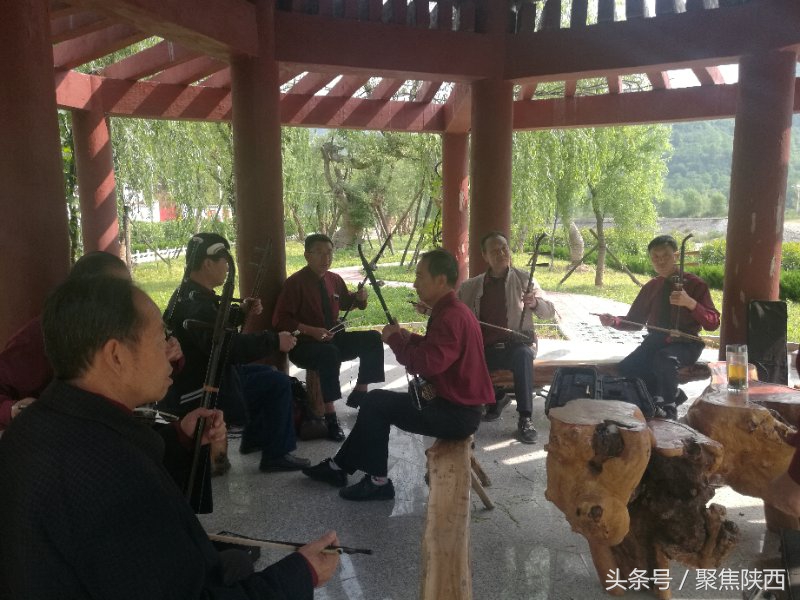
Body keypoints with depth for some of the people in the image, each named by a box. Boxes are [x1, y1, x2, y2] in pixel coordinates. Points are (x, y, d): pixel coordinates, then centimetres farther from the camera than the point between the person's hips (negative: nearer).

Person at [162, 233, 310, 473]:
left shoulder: (188, 293, 9)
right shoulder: (195, 304, -26)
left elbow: (218, 328, 20)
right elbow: (228, 347, -35)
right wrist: (275, 341, -27)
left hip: (199, 375, 11)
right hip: (200, 390, -11)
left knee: (265, 373, 23)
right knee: (279, 383, -10)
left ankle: (253, 439, 30)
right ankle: (276, 455, -2)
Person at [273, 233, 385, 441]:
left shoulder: (335, 280, 6)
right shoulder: (295, 282, -13)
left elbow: (346, 302, 25)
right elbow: (280, 320, -16)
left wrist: (359, 297, 1)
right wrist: (311, 331, -27)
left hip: (333, 338, 7)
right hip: (304, 344, -6)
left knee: (373, 339, -8)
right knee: (330, 353, -37)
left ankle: (359, 393, 3)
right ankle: (330, 415, -30)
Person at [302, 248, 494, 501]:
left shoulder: (451, 316, -23)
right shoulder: (450, 310, 11)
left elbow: (428, 364, -33)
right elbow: (435, 350, 19)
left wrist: (395, 339, -17)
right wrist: (409, 338, 1)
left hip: (458, 412, -10)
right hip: (455, 403, 10)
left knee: (376, 403, -7)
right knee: (377, 401, 12)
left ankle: (378, 480, 6)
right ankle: (340, 466, 22)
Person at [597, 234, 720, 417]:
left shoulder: (695, 284, -4)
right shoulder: (651, 287, 9)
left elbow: (713, 323, -11)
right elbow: (635, 320, 13)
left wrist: (690, 303, -29)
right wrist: (614, 321, -9)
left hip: (685, 344, -5)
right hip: (656, 341, 5)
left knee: (664, 359, -37)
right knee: (627, 368, -20)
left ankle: (669, 408, -11)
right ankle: (671, 394, 4)